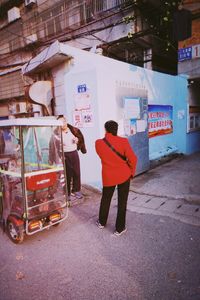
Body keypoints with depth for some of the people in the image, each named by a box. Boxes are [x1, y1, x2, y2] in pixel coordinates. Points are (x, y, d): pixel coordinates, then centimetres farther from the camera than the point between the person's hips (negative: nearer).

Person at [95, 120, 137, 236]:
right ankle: (119, 228, 23)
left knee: (106, 199, 23)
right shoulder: (123, 141, -14)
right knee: (122, 201, 11)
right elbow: (133, 159, -13)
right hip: (124, 175, -2)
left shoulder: (99, 143, -9)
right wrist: (132, 172, 2)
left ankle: (102, 222, 41)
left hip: (108, 176, 2)